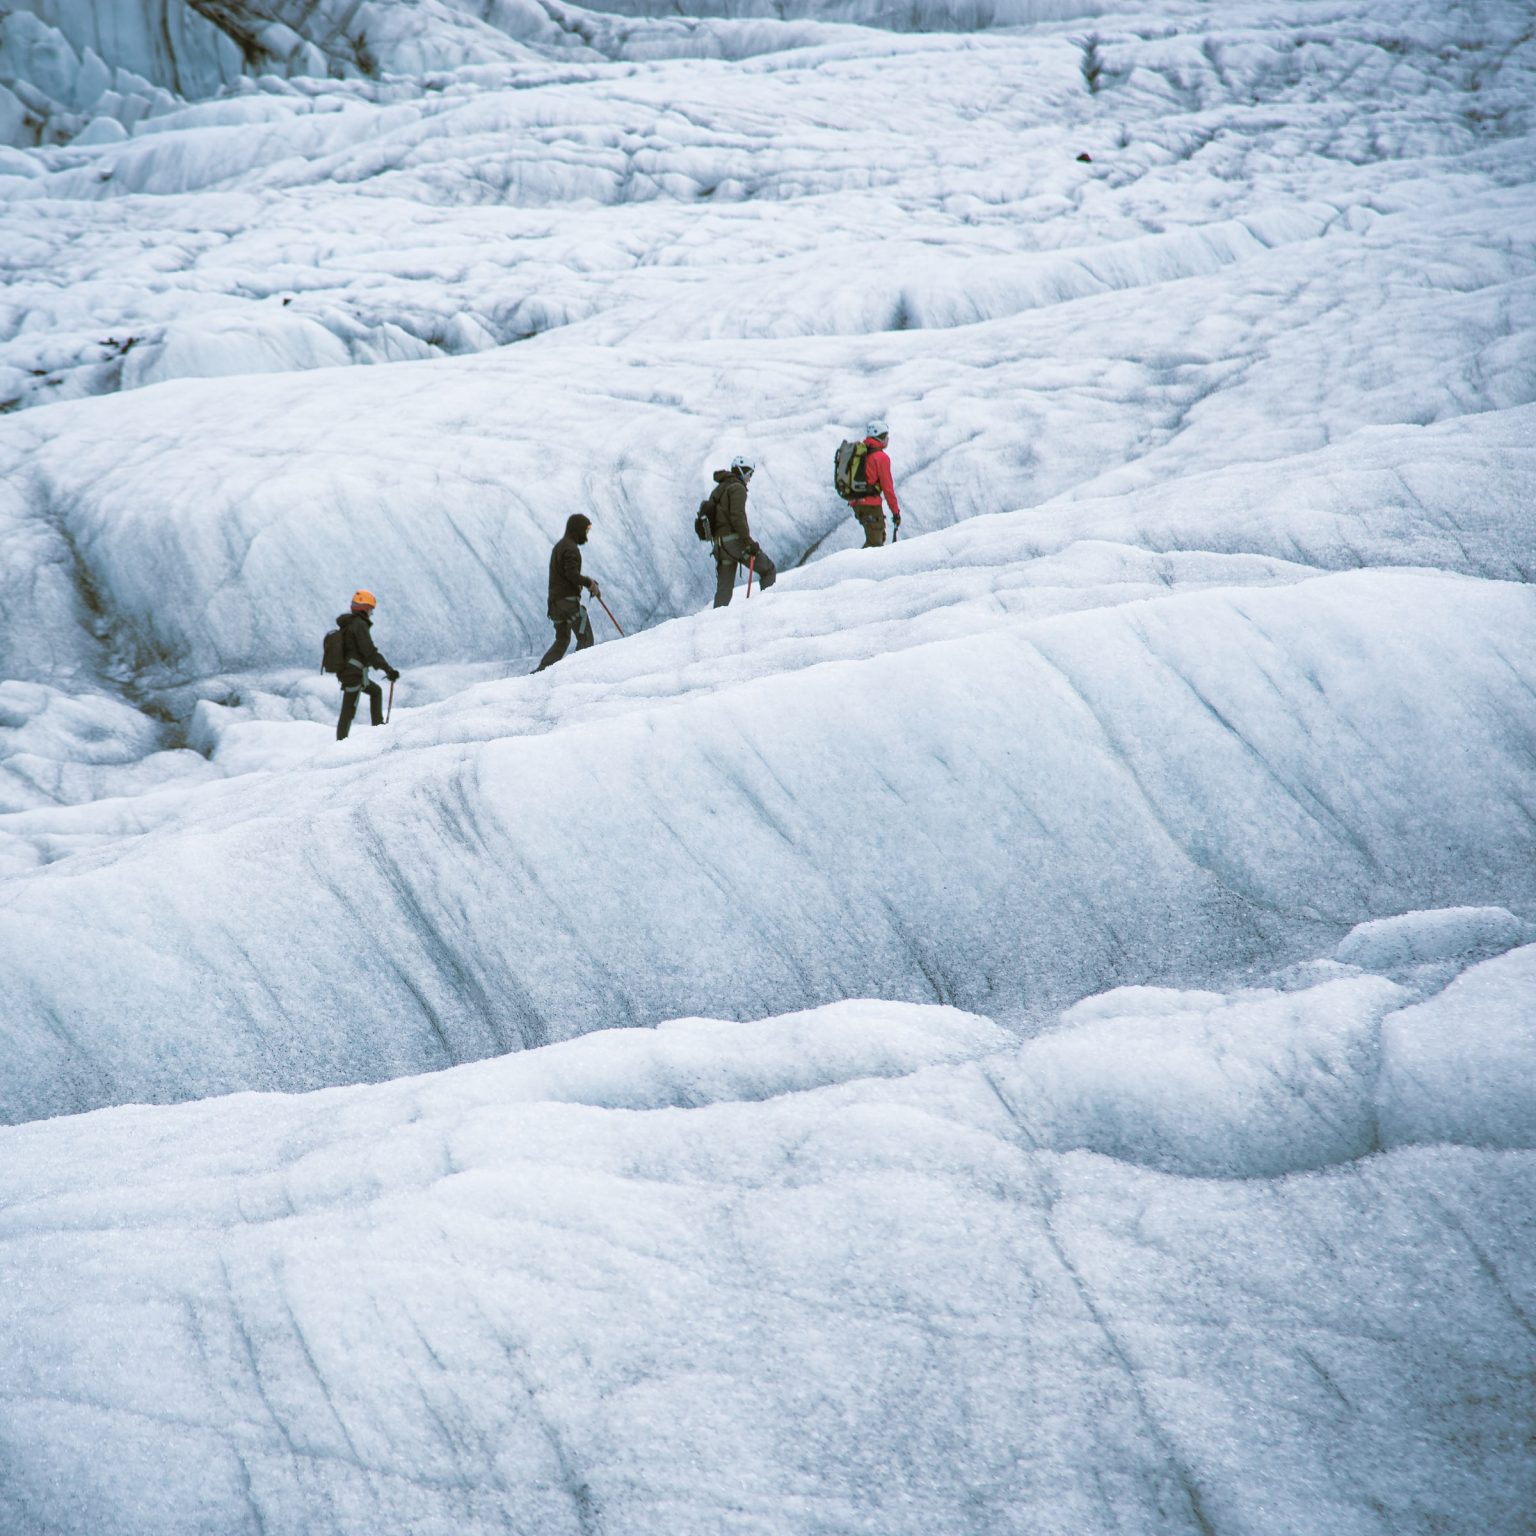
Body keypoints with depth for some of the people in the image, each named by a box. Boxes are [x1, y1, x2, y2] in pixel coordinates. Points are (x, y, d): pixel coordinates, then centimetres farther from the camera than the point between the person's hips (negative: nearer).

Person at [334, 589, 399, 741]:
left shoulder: (347, 624, 14)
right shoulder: (360, 625, -14)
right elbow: (370, 652, -22)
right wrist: (388, 669, -21)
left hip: (344, 672, 9)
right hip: (354, 675, -9)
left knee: (376, 691, 23)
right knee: (348, 711, -6)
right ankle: (341, 743, -6)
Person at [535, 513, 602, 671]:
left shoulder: (559, 546, 20)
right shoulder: (571, 548, -11)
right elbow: (571, 574, -22)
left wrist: (586, 581, 16)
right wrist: (589, 583, -11)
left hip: (555, 600, 10)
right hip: (569, 599, -10)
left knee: (562, 641, 17)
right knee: (585, 638, -6)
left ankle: (541, 670, 7)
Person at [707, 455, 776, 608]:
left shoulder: (718, 489, 22)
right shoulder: (737, 488, -6)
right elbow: (738, 516, -18)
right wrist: (749, 541, -21)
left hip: (720, 543, 8)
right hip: (736, 540, -8)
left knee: (724, 589, 8)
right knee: (769, 570, 3)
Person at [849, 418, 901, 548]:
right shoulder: (881, 457, -10)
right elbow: (887, 487, -11)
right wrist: (896, 511, -7)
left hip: (855, 502, 8)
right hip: (870, 504, -8)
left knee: (879, 536, 20)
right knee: (874, 543, -5)